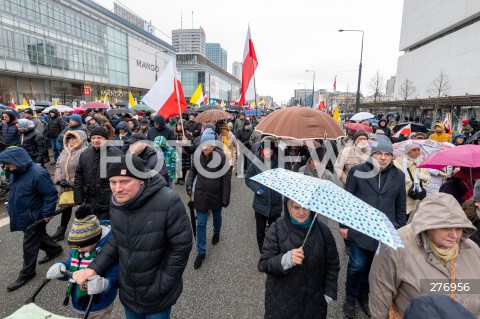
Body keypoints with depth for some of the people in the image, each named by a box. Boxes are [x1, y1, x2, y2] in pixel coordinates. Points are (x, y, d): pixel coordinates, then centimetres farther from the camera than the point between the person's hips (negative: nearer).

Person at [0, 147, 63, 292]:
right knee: (38, 236, 25)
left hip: (34, 218, -9)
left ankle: (26, 274, 23)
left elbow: (51, 194, -25)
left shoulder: (37, 173, -28)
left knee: (29, 245, 5)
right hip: (23, 216, 9)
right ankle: (54, 249, 47)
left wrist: (47, 214, -22)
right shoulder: (15, 173, 0)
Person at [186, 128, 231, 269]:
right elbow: (193, 170, 9)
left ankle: (216, 233, 56)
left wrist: (226, 198, -15)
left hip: (216, 194, -2)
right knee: (201, 224, 5)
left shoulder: (221, 156, -19)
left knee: (217, 217, 24)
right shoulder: (198, 154, -9)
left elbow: (226, 178, -15)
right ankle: (201, 252, 19)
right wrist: (189, 183, -5)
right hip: (201, 194, 2)